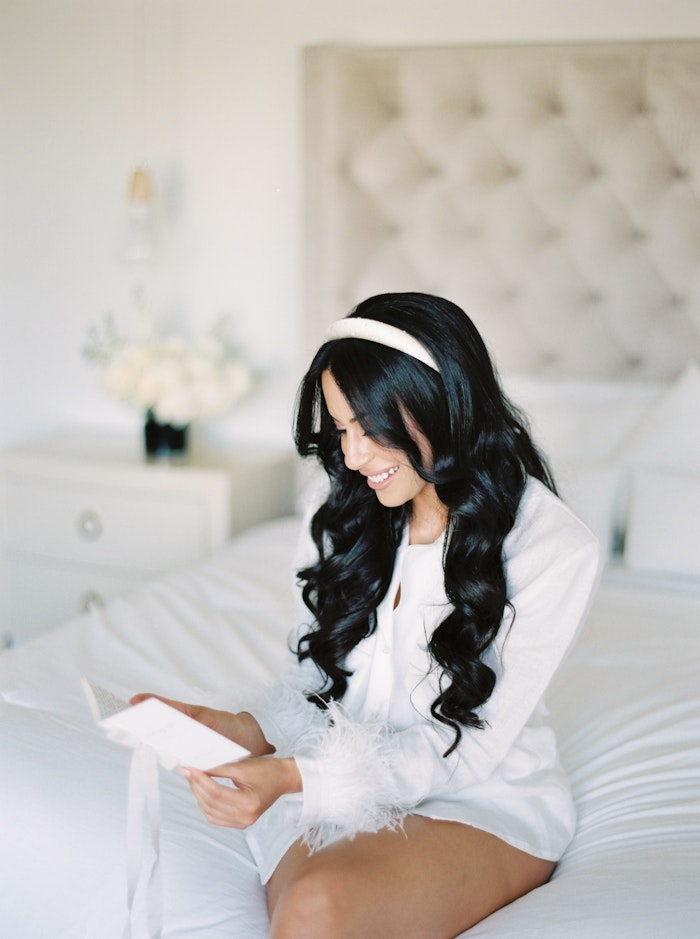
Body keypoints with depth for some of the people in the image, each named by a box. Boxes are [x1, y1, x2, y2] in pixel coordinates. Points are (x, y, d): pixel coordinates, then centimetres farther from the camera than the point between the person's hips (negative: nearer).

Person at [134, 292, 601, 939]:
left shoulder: (554, 549, -15)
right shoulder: (347, 517, 3)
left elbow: (470, 746, -16)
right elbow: (316, 676, 9)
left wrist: (294, 776, -26)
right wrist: (252, 731, -15)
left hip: (487, 802, -3)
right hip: (346, 778, 4)